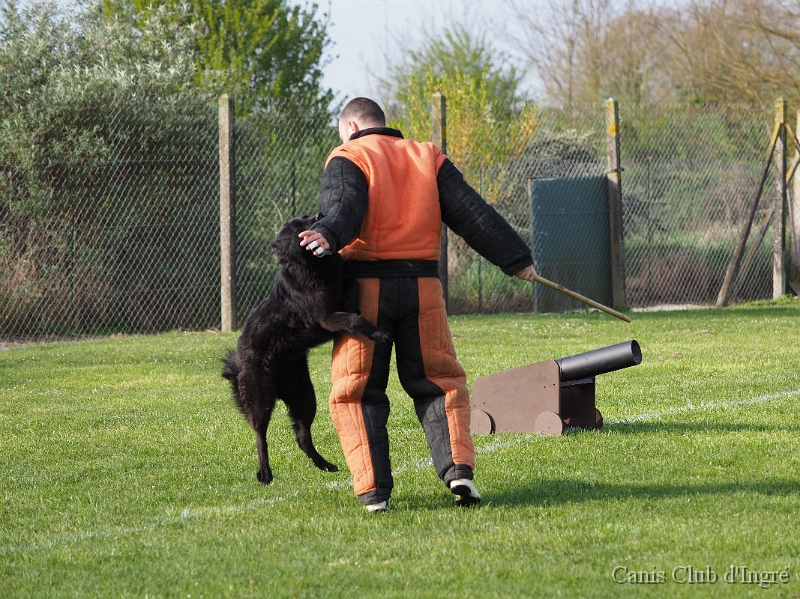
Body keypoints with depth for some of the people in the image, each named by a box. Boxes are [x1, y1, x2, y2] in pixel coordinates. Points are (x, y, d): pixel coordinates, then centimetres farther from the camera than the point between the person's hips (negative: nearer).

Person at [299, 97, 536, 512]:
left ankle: (373, 489, -5)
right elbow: (471, 214, 11)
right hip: (422, 287, 3)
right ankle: (457, 466, -9)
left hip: (365, 287, -3)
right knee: (439, 383, 12)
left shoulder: (348, 159, 3)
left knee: (357, 392, 4)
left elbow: (344, 207, -19)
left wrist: (328, 236, -38)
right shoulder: (428, 159, 15)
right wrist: (516, 259, 14)